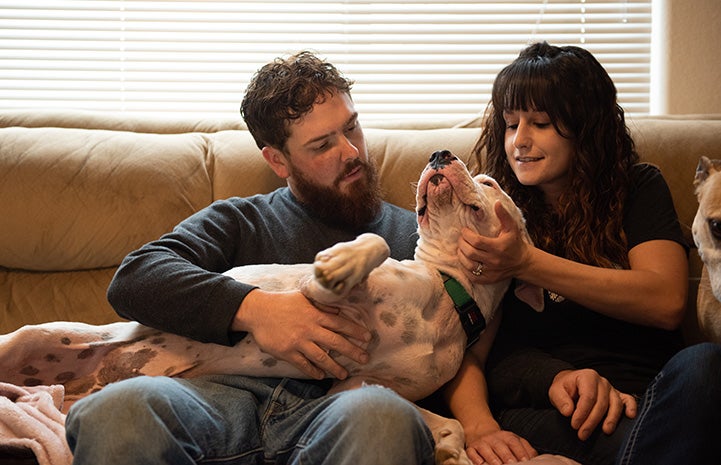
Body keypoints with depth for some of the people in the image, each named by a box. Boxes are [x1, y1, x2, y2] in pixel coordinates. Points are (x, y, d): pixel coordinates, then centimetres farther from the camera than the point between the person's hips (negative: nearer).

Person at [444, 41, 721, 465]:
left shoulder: (639, 188, 16)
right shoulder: (494, 214, 15)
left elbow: (667, 303, -3)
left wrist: (526, 263, -9)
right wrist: (478, 425, -19)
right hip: (538, 410, -2)